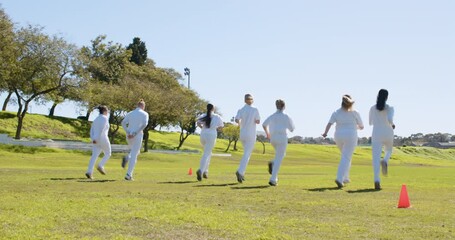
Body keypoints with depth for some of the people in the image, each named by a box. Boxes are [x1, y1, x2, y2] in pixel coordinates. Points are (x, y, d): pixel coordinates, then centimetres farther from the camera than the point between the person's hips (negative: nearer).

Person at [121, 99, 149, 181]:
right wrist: (136, 133, -18)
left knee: (134, 152, 28)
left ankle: (126, 159, -5)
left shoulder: (130, 113, 13)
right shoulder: (145, 114, 0)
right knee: (134, 156, -1)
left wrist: (128, 133, -10)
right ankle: (128, 175, -9)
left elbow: (123, 123, -2)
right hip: (138, 136, -4)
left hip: (129, 136, 5)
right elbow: (144, 124, -20)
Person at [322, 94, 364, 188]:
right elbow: (361, 127, 8)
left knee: (346, 156, 24)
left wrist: (325, 133, -19)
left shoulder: (336, 112, 4)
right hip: (350, 136, -4)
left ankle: (345, 178, 24)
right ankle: (339, 179, -25)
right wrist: (356, 127, 28)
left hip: (339, 136, 4)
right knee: (346, 158, -9)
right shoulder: (355, 113, 0)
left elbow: (329, 123, -12)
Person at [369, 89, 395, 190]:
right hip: (388, 134, -1)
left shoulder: (373, 108, 5)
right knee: (389, 151, 29)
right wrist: (392, 125, 2)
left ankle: (377, 181, -21)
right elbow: (390, 119, -20)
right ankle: (384, 162, -5)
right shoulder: (389, 108, -3)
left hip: (376, 134, 1)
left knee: (376, 158, -6)